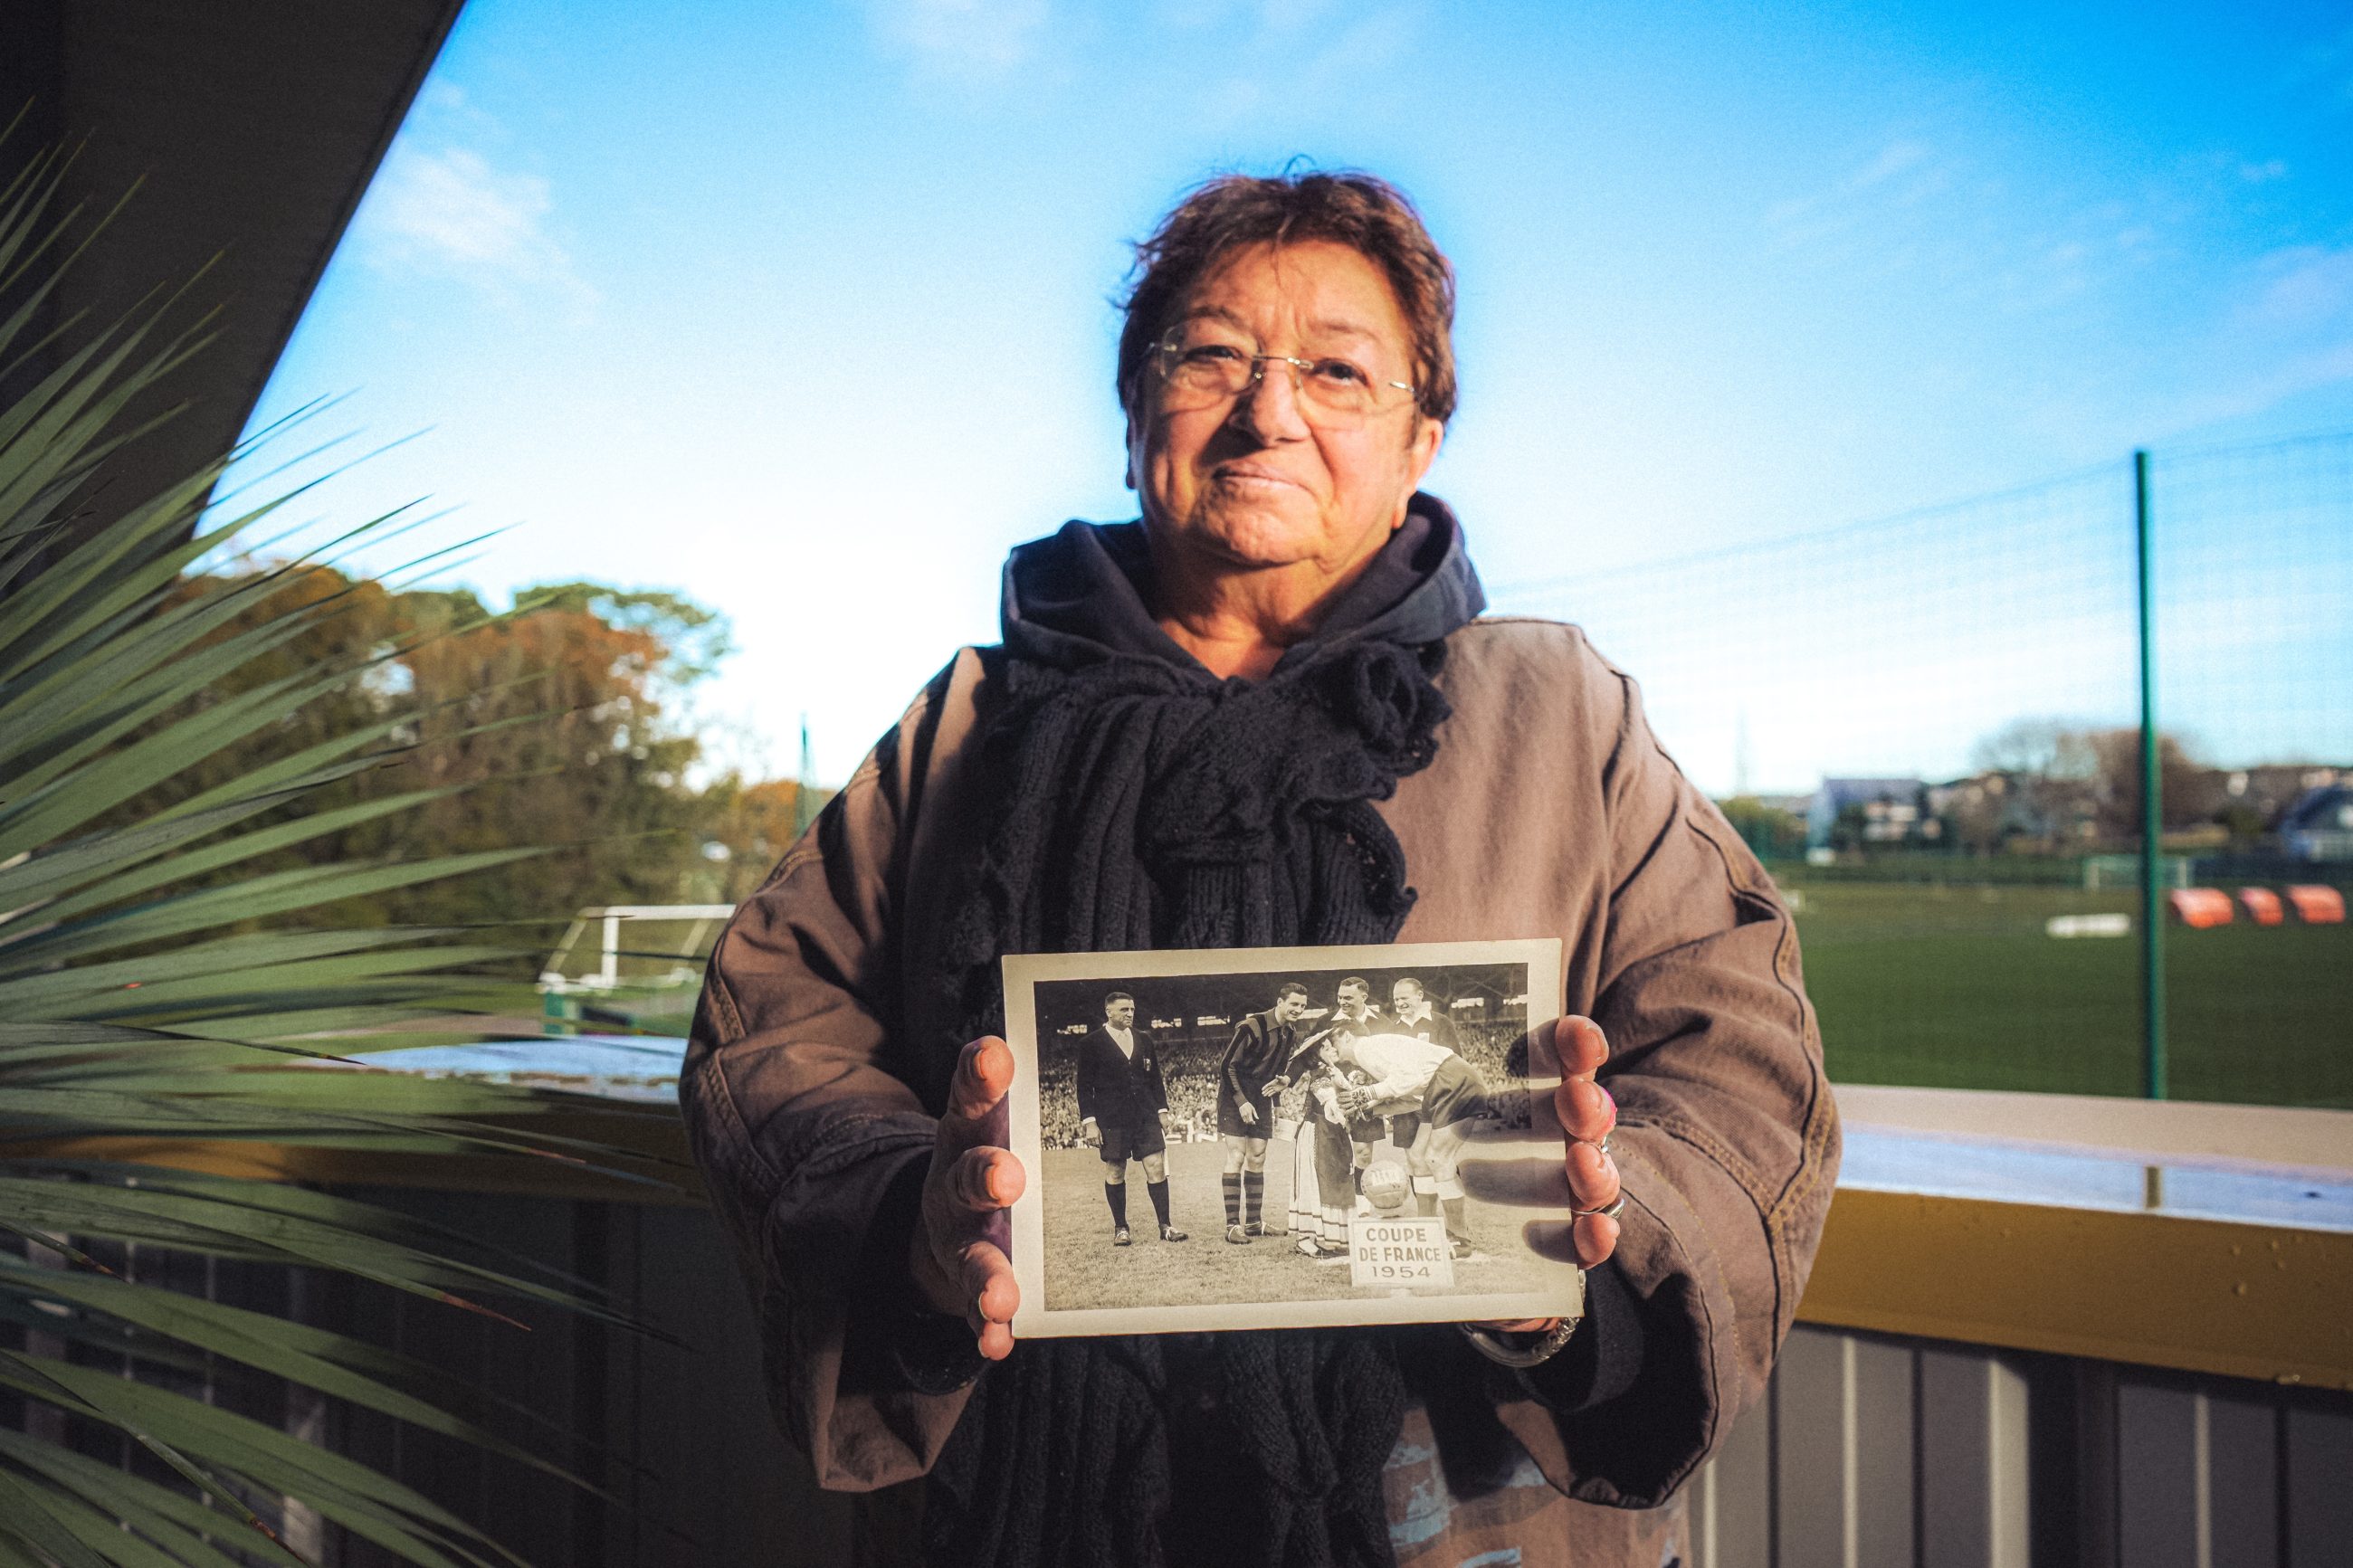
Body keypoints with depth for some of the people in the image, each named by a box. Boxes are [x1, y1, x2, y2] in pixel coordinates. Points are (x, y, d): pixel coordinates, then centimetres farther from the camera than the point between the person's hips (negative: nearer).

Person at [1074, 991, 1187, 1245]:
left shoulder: (1144, 1040, 10)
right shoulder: (1091, 1043, -2)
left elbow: (1155, 1079, 16)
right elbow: (1085, 1086, -3)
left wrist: (1162, 1111, 10)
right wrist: (1089, 1122, -8)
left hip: (1146, 1115, 3)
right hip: (1111, 1117, -3)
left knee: (1156, 1167, -3)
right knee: (1114, 1171, 3)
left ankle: (1165, 1226, 3)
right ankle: (1120, 1228, 14)